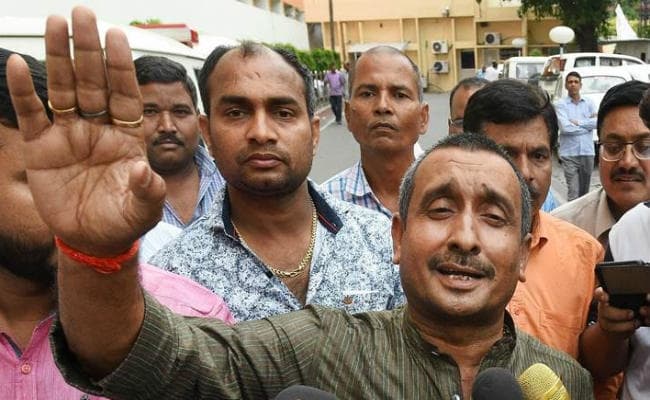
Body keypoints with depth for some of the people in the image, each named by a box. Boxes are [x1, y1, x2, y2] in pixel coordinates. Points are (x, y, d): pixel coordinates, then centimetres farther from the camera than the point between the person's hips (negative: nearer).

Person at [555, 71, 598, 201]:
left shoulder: (589, 103, 10)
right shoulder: (561, 104, -1)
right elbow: (565, 128, -13)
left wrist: (578, 122, -10)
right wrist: (588, 124, -3)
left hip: (588, 152, 4)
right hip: (569, 153, -4)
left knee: (584, 191, 13)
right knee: (573, 192, -10)